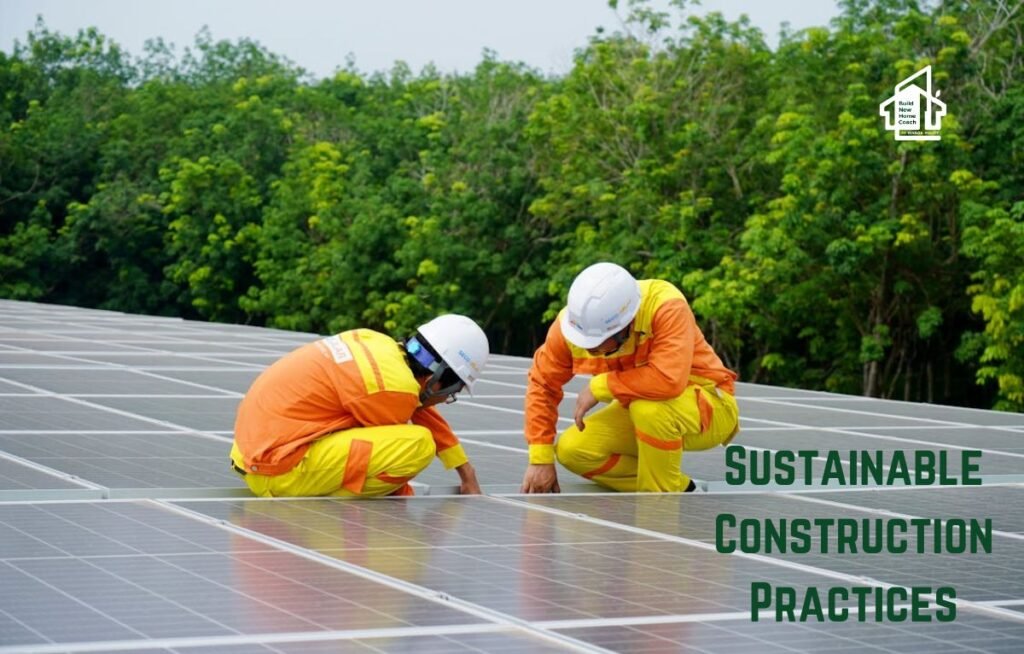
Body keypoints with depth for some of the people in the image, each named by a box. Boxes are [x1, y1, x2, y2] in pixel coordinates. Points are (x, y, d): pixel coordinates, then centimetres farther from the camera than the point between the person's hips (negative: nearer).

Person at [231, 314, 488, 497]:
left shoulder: (381, 344, 7)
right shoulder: (396, 387, -19)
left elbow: (425, 415, 20)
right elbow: (392, 446, -1)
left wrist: (467, 475, 29)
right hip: (278, 469, -10)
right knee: (419, 444, -18)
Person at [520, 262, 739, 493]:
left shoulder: (666, 306, -32)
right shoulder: (575, 319, -17)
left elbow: (669, 380, -45)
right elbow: (543, 384, -6)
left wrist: (599, 387, -32)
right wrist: (540, 460, -10)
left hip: (710, 407, -6)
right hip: (641, 411, 6)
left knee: (650, 407, -37)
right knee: (572, 450, -14)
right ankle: (679, 488, 1)